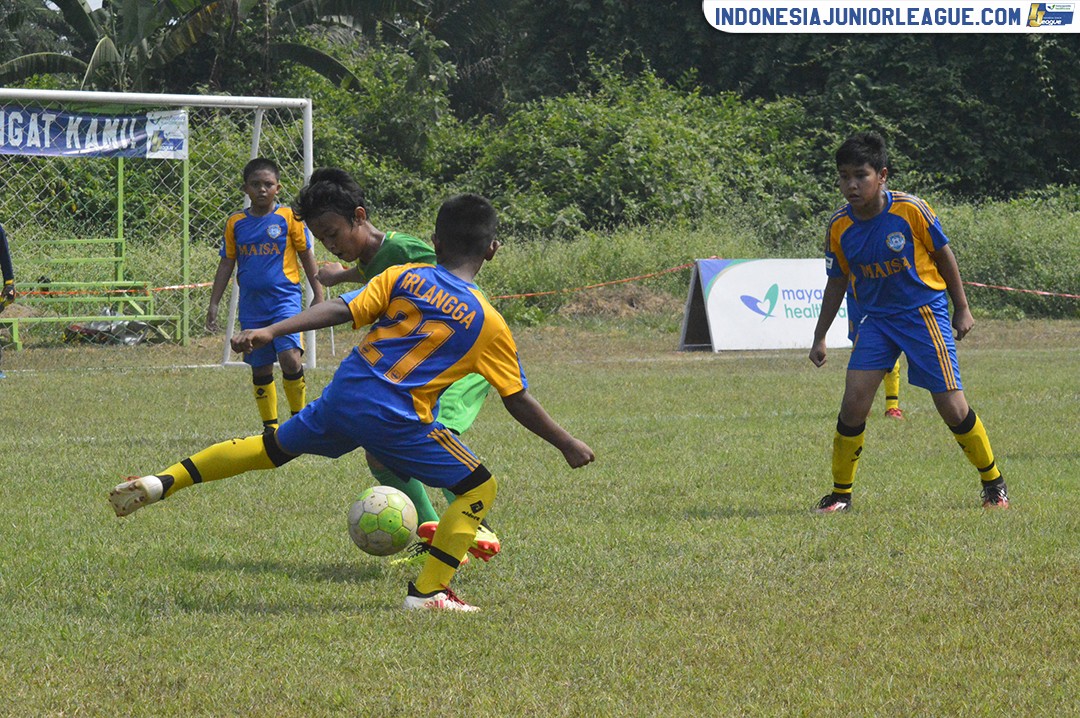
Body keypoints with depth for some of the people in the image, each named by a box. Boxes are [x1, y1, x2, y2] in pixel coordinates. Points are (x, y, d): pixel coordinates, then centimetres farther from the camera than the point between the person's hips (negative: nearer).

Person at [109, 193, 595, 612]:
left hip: (344, 394, 4)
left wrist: (272, 331, -7)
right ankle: (428, 592, -1)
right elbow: (518, 401, 6)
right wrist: (567, 444, 17)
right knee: (478, 489, 8)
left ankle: (162, 482, 19)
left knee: (273, 447, 24)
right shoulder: (487, 322, 2)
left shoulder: (402, 278, 8)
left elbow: (341, 310, -4)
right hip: (398, 421, -4)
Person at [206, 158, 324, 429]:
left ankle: (300, 416, -3)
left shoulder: (288, 218, -1)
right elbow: (226, 264, 13)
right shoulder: (236, 223, 7)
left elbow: (307, 257, 5)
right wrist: (214, 303, 10)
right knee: (260, 369, 6)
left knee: (289, 357, -21)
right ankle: (270, 426, 18)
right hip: (251, 305, 4)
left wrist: (318, 295, 3)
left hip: (285, 298, -3)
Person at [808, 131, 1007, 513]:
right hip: (877, 319, 3)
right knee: (854, 402, -11)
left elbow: (944, 255, -2)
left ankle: (993, 483, 16)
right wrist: (820, 337, 11)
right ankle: (840, 493, 3)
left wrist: (962, 309, 4)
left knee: (952, 407, -5)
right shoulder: (840, 226, -6)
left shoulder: (911, 210, -16)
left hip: (924, 313, -3)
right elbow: (837, 281, 8)